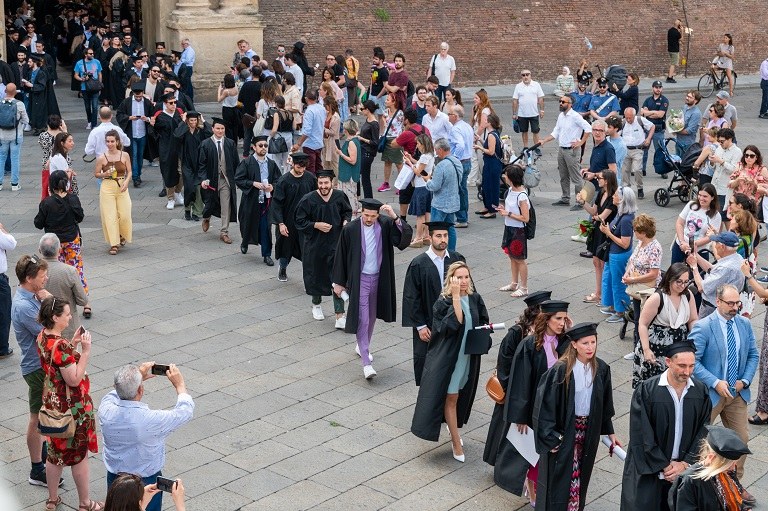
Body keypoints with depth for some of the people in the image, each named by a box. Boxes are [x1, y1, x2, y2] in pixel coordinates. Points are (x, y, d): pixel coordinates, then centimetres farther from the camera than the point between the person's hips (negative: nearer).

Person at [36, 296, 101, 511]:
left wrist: (73, 343, 2)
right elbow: (74, 379, -26)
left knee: (55, 452, 21)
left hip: (52, 401, 8)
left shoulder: (43, 336, -2)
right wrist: (85, 351, -26)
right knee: (79, 454, 9)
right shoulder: (60, 346, -30)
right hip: (71, 406, -8)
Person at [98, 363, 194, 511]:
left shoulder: (106, 410, -20)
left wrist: (138, 377, 7)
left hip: (114, 479, 4)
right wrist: (179, 384, -2)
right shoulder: (152, 420, -31)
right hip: (147, 482, -4)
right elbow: (185, 411, -14)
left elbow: (116, 394, 7)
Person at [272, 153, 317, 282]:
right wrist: (280, 223, -15)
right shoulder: (284, 181, -13)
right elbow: (277, 203, -11)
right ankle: (282, 269, 38)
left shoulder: (310, 178, -4)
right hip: (288, 221, -2)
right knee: (286, 246, 14)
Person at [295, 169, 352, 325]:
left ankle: (339, 316, -3)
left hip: (335, 244, 1)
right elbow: (299, 221, -6)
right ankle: (316, 304, 42)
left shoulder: (340, 196, -6)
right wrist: (316, 225, -18)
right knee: (316, 276, 15)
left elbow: (347, 211, 12)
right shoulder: (308, 199, -13)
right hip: (315, 245, -1)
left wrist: (346, 221, -8)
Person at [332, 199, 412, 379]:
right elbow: (341, 255, -4)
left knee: (371, 317, 19)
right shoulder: (351, 229, -12)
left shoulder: (386, 224, -8)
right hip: (359, 279, -3)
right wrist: (338, 282, 0)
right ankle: (366, 363, -8)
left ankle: (362, 346, 43)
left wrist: (395, 217, -31)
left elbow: (406, 237, -19)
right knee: (362, 319, -8)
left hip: (378, 279, 3)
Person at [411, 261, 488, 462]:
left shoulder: (475, 298, 0)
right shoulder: (443, 302, -16)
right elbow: (453, 324, -30)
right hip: (449, 356, -5)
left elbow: (484, 322, 12)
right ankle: (456, 442, 11)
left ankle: (453, 428, 43)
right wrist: (455, 296, -32)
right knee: (451, 398, 2)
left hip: (469, 355, 5)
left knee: (462, 395, 20)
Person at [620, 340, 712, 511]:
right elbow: (642, 436, -12)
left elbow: (704, 432, 0)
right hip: (649, 468, -3)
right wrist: (664, 466, -11)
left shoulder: (700, 392, -3)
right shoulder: (646, 391, -14)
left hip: (686, 469, 3)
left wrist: (686, 464, -7)